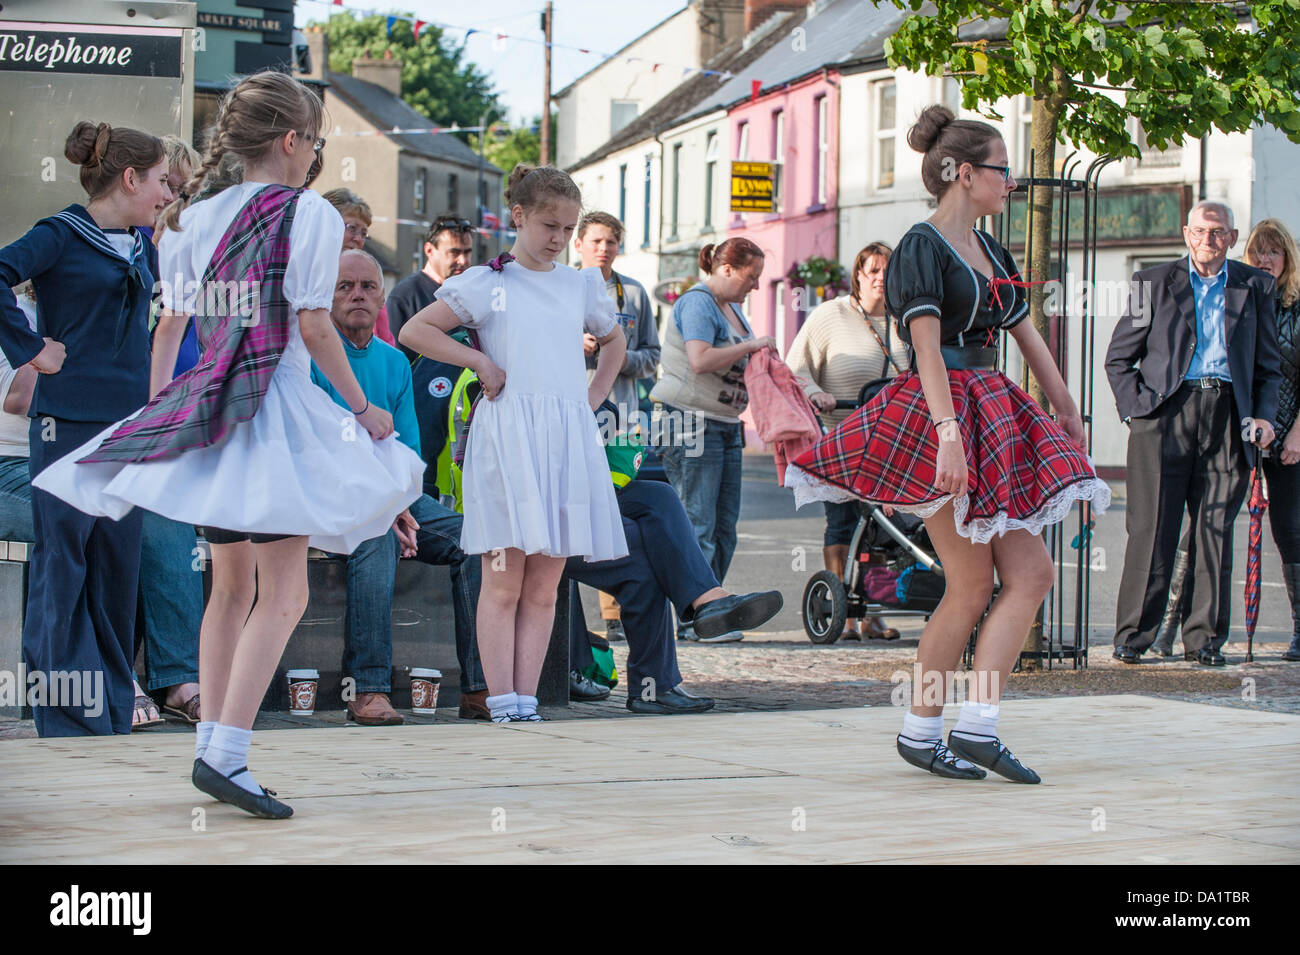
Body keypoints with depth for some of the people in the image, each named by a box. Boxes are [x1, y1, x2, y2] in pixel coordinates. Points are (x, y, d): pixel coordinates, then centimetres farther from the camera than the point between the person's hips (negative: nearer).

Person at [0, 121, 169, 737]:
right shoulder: (60, 237, -8)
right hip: (69, 423, -7)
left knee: (117, 564, 9)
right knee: (62, 565, -3)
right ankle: (68, 719, 0)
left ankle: (112, 711, 15)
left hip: (129, 422, 7)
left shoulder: (143, 248, 14)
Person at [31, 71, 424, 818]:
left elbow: (172, 322, 13)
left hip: (206, 408, 7)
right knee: (283, 593, -7)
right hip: (277, 406, -7)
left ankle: (212, 743, 19)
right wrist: (363, 408, -2)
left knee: (232, 585, 19)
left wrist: (158, 404, 20)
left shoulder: (194, 218, 12)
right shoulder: (309, 213, -7)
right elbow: (314, 328, -11)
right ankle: (225, 753, -20)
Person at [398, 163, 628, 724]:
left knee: (544, 586, 2)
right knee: (504, 582, -7)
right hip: (507, 435, -4)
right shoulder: (488, 283, 4)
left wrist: (594, 398, 20)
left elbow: (614, 341, 35)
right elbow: (415, 331, 1)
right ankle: (503, 700, -7)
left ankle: (527, 698, 4)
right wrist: (480, 360, -5)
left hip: (568, 440, 4)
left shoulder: (581, 286, 17)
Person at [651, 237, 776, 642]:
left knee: (724, 527, 7)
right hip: (691, 423, -10)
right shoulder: (697, 302, -12)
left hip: (724, 426, 10)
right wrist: (750, 346, -20)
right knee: (697, 525, -9)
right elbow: (701, 360, -27)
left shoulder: (730, 307, 18)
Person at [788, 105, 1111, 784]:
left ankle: (976, 725, -1)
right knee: (972, 585, -8)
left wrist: (1068, 416, 24)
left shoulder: (990, 252, 18)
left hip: (992, 419, 9)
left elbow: (1027, 338, 24)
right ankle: (919, 730, 1)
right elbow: (928, 348, -18)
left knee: (1029, 574, -1)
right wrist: (949, 433, -28)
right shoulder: (922, 246, -7)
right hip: (938, 418, -9)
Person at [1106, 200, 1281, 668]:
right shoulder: (1155, 282, 10)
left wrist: (1263, 416, 1)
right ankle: (1133, 636, 0)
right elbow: (1118, 357, 12)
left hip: (1227, 416, 2)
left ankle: (1204, 638, 6)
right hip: (1166, 412, -1)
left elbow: (1268, 365, 16)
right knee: (1152, 528, -5)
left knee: (1215, 528, 0)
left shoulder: (1254, 287, 15)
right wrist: (1134, 407, -2)